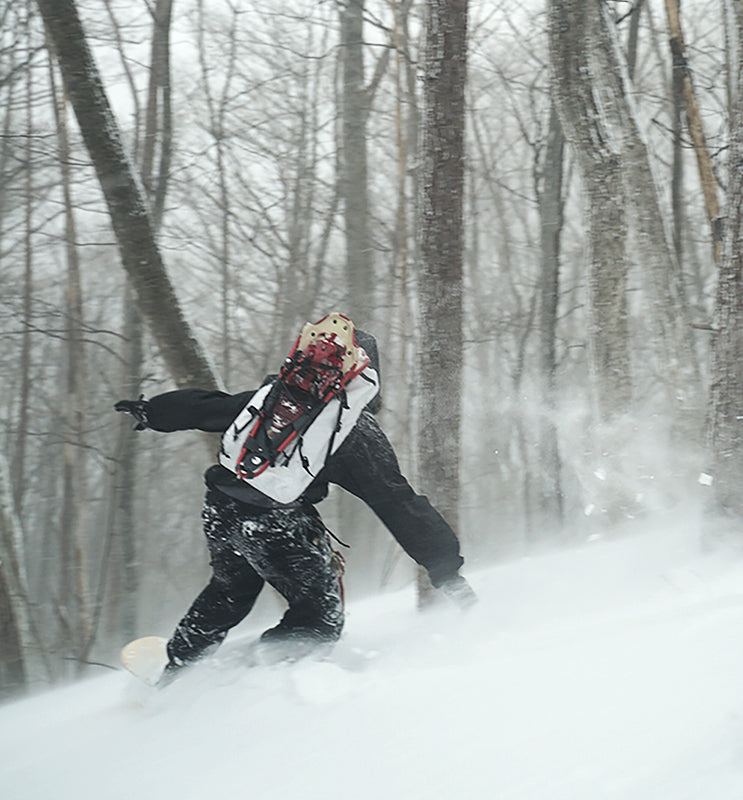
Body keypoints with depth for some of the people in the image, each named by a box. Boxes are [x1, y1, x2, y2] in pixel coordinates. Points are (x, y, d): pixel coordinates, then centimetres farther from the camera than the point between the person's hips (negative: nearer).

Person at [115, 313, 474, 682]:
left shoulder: (270, 393, 16)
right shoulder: (358, 430, 2)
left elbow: (206, 407, 28)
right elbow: (397, 502, 0)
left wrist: (151, 411, 45)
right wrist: (446, 567, 3)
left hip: (219, 510, 7)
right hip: (275, 524, -6)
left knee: (229, 590, 33)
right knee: (321, 617, 8)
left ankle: (175, 670, 42)